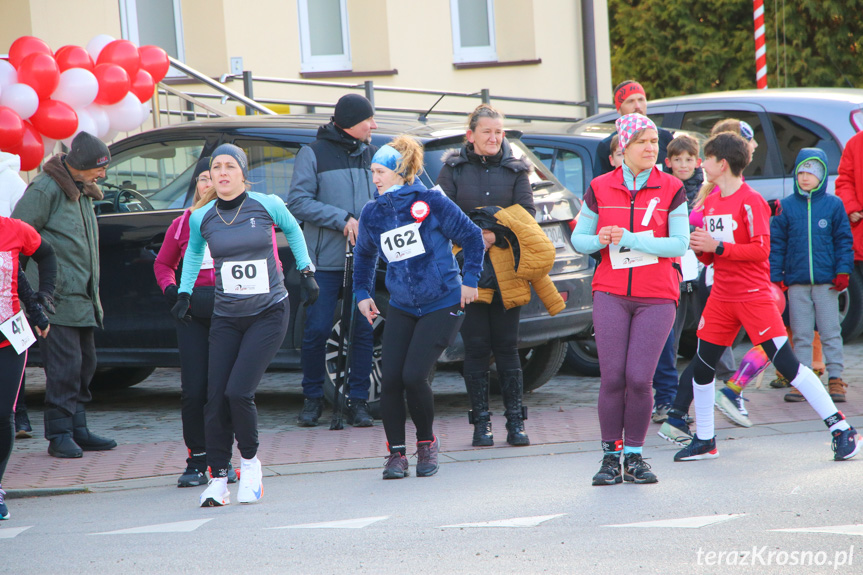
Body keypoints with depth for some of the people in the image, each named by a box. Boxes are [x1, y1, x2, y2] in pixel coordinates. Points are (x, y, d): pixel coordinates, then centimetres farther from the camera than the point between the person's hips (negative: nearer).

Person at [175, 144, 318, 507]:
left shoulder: (267, 206, -6)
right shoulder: (201, 218, 1)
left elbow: (292, 231, 15)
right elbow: (193, 252, 23)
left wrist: (306, 272, 18)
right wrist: (184, 293, 18)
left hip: (269, 314, -3)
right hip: (226, 318, 3)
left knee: (239, 392, -17)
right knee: (216, 398, -6)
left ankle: (250, 461, 7)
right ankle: (218, 478, 6)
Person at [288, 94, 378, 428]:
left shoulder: (372, 155, 12)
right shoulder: (313, 154, 0)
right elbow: (299, 202, -6)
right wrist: (343, 219, -15)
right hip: (325, 261, -3)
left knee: (362, 330, 1)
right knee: (316, 330, -4)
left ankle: (357, 400, 9)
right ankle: (313, 398, 12)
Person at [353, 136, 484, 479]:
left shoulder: (431, 203, -10)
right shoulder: (372, 214, 2)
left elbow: (471, 236, 0)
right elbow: (364, 256, 22)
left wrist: (470, 280, -1)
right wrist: (362, 293, 16)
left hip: (442, 306, -4)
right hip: (401, 307, 4)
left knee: (414, 376, -15)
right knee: (390, 379, -7)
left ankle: (427, 442, 10)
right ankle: (396, 453, 8)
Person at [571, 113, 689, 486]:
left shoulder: (671, 189, 2)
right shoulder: (600, 189, 7)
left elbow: (680, 245, -5)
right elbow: (578, 238, 12)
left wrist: (629, 239, -15)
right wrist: (599, 240, -11)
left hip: (657, 297, -1)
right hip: (611, 293, 1)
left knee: (639, 378, -9)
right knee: (612, 377, -6)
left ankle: (634, 455, 6)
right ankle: (610, 455, 5)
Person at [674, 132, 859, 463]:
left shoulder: (750, 201, -12)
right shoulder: (710, 202, 12)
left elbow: (761, 250, -18)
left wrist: (718, 247, -22)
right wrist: (700, 248, -6)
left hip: (754, 296, -7)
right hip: (721, 296, 7)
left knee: (786, 363, -10)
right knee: (702, 366, 5)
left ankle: (839, 428, -5)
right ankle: (704, 441, 19)